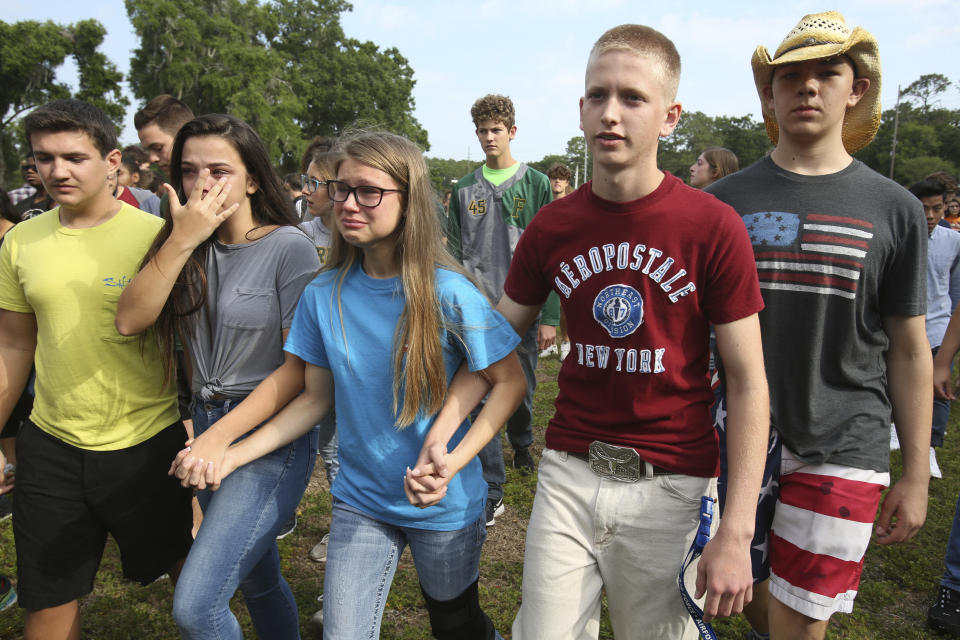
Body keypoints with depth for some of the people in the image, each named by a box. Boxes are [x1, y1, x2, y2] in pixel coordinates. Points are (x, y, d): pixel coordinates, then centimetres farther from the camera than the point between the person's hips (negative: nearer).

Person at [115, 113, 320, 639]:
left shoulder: (289, 247, -12)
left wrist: (226, 433, -16)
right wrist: (182, 240, -15)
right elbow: (130, 321, -7)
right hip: (208, 428, 7)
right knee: (258, 580, 21)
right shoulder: (191, 248, 7)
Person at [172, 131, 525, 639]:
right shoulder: (323, 295, -7)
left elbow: (509, 381, -12)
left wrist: (454, 462, -24)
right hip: (360, 500, 2)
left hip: (443, 504, -2)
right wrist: (231, 456, -7)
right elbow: (316, 397, 1)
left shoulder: (449, 294, -18)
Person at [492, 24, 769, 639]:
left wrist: (736, 534, -12)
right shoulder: (552, 227, -1)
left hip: (670, 485, -2)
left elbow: (748, 384, -9)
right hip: (568, 473, 3)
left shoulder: (714, 227, -11)